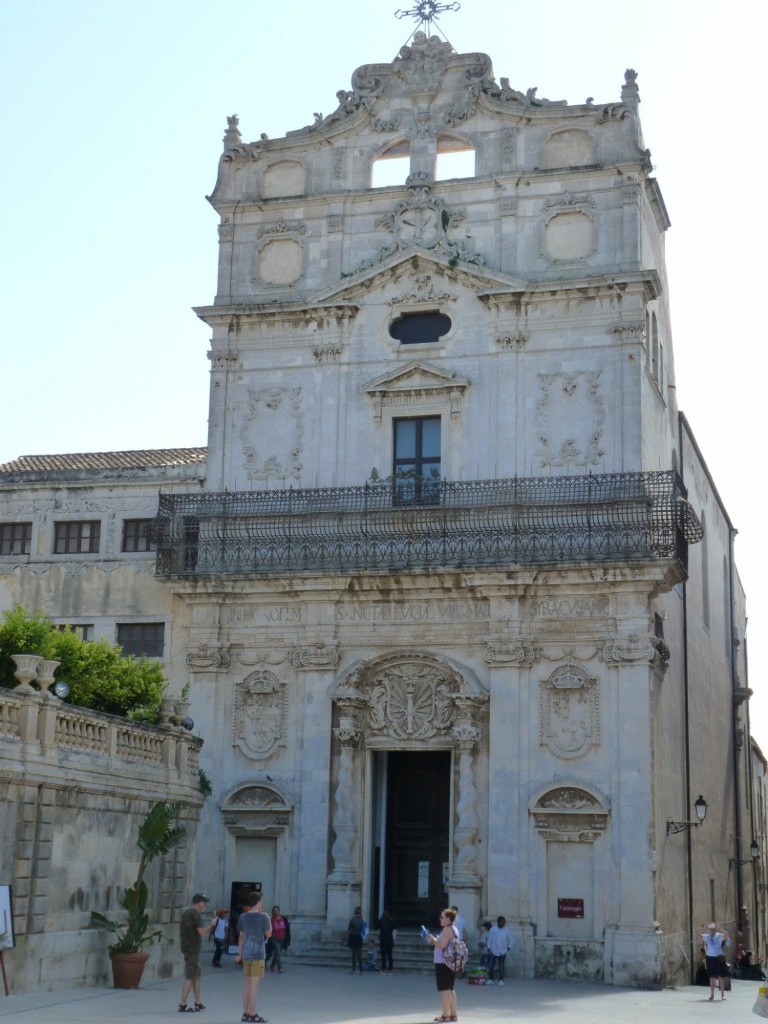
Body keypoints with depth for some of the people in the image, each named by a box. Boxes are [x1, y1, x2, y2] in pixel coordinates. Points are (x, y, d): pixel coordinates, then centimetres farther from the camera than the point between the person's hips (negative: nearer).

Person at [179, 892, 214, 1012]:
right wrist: (211, 924, -5)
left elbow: (181, 930, 19)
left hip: (186, 947, 9)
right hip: (193, 949, -9)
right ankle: (182, 1005, -7)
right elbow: (202, 932, -20)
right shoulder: (196, 914, -15)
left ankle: (197, 1003, 17)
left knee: (197, 974, 15)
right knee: (190, 977, -6)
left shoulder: (186, 913, 13)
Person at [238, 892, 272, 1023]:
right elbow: (268, 934, -1)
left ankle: (246, 1013, 13)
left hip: (246, 954, 6)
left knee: (247, 983, 11)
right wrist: (268, 920, 11)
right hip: (257, 954, -6)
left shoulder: (243, 917, 6)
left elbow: (241, 937, 11)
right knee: (254, 983, -4)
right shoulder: (263, 917, -11)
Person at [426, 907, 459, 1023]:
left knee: (444, 990, -5)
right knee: (450, 989, 15)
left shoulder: (447, 929, -14)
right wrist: (434, 941, 15)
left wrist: (433, 939, -8)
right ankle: (453, 1014, 16)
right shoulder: (454, 929, 16)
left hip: (443, 963, -10)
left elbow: (442, 945, -22)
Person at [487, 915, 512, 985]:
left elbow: (510, 939, 11)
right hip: (493, 951, -1)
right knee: (491, 966, -1)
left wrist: (509, 947, 0)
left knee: (501, 967, 4)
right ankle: (490, 979, 9)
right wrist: (489, 949, -4)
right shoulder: (493, 929, -3)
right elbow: (489, 939, 0)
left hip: (502, 952, 1)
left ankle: (501, 980, 12)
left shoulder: (506, 930, 1)